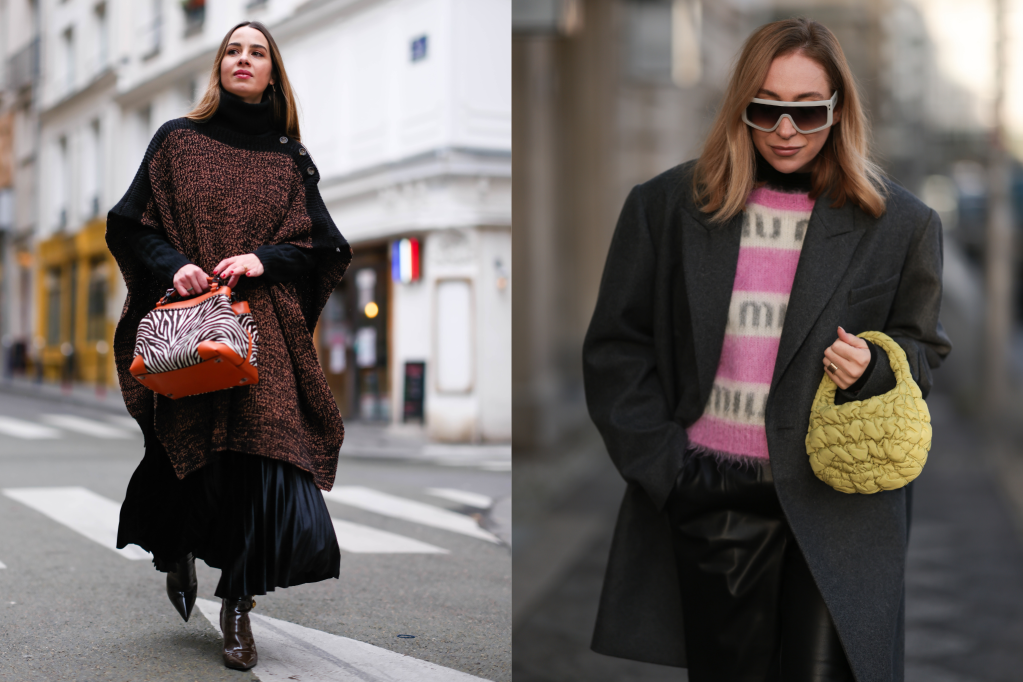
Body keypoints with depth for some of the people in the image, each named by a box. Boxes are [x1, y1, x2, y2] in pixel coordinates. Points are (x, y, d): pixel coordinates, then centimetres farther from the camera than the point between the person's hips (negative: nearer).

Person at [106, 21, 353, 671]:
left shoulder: (291, 158, 12)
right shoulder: (178, 139, 10)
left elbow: (321, 246, 8)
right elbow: (130, 223, 8)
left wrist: (264, 258, -10)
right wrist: (172, 263, -11)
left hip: (263, 326, 0)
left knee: (259, 450, -11)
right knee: (185, 448, 2)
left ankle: (238, 607, -1)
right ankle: (178, 551, 34)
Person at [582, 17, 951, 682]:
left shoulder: (901, 224, 2)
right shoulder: (667, 205, 3)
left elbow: (924, 346, 13)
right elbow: (615, 347, 5)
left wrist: (874, 366, -11)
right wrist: (661, 462, -3)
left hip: (839, 503, -1)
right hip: (709, 497, 1)